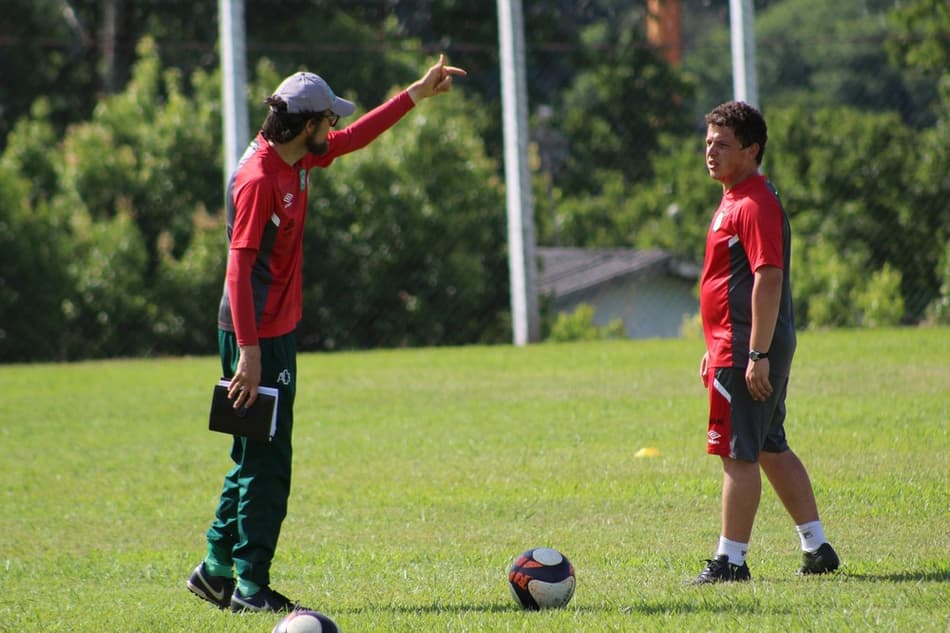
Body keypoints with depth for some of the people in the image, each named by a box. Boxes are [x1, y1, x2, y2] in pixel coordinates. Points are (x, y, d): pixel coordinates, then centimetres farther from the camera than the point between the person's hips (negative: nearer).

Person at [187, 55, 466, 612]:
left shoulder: (298, 160, 8)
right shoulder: (258, 177, -19)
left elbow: (356, 137, 26)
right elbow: (239, 267, -23)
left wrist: (419, 93, 28)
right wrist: (249, 352, -26)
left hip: (278, 331, 10)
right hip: (259, 336, -10)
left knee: (257, 458, 15)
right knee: (267, 462, -5)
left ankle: (218, 571, 23)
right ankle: (250, 586, 0)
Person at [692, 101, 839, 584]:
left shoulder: (755, 204, -15)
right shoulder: (733, 200, 18)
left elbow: (768, 278, -22)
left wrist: (757, 354, -25)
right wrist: (716, 348, 25)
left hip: (747, 352, -11)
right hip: (737, 346, 11)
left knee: (738, 454, -7)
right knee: (770, 449, 15)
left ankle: (730, 560, -5)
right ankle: (817, 548, 20)